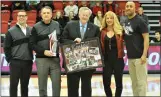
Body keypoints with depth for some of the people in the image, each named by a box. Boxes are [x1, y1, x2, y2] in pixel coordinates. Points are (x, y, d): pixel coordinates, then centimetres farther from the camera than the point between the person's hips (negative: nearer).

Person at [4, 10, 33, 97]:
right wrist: (10, 60, -5)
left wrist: (31, 58, 5)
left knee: (25, 85, 11)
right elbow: (6, 47, -1)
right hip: (15, 62, -3)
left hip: (28, 62, 3)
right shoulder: (11, 31, -1)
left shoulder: (31, 30, 7)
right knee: (13, 84, 2)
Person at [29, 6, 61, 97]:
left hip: (55, 58, 2)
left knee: (57, 84, 1)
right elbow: (32, 44, -2)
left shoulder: (57, 25, 8)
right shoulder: (36, 27, 0)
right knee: (42, 85, 5)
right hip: (41, 59, -2)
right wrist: (44, 51, -13)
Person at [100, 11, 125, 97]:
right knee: (106, 82, 1)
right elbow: (100, 46, 7)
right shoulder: (102, 31, 5)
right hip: (106, 60, 2)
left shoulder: (120, 31, -1)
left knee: (118, 82, 7)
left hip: (118, 59, -1)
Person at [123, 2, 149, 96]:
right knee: (134, 81, 13)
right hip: (130, 57, 7)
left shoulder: (140, 21, -8)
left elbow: (146, 38, -12)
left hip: (139, 56, -7)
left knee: (141, 81, -3)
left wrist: (144, 54, -19)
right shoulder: (126, 22, 13)